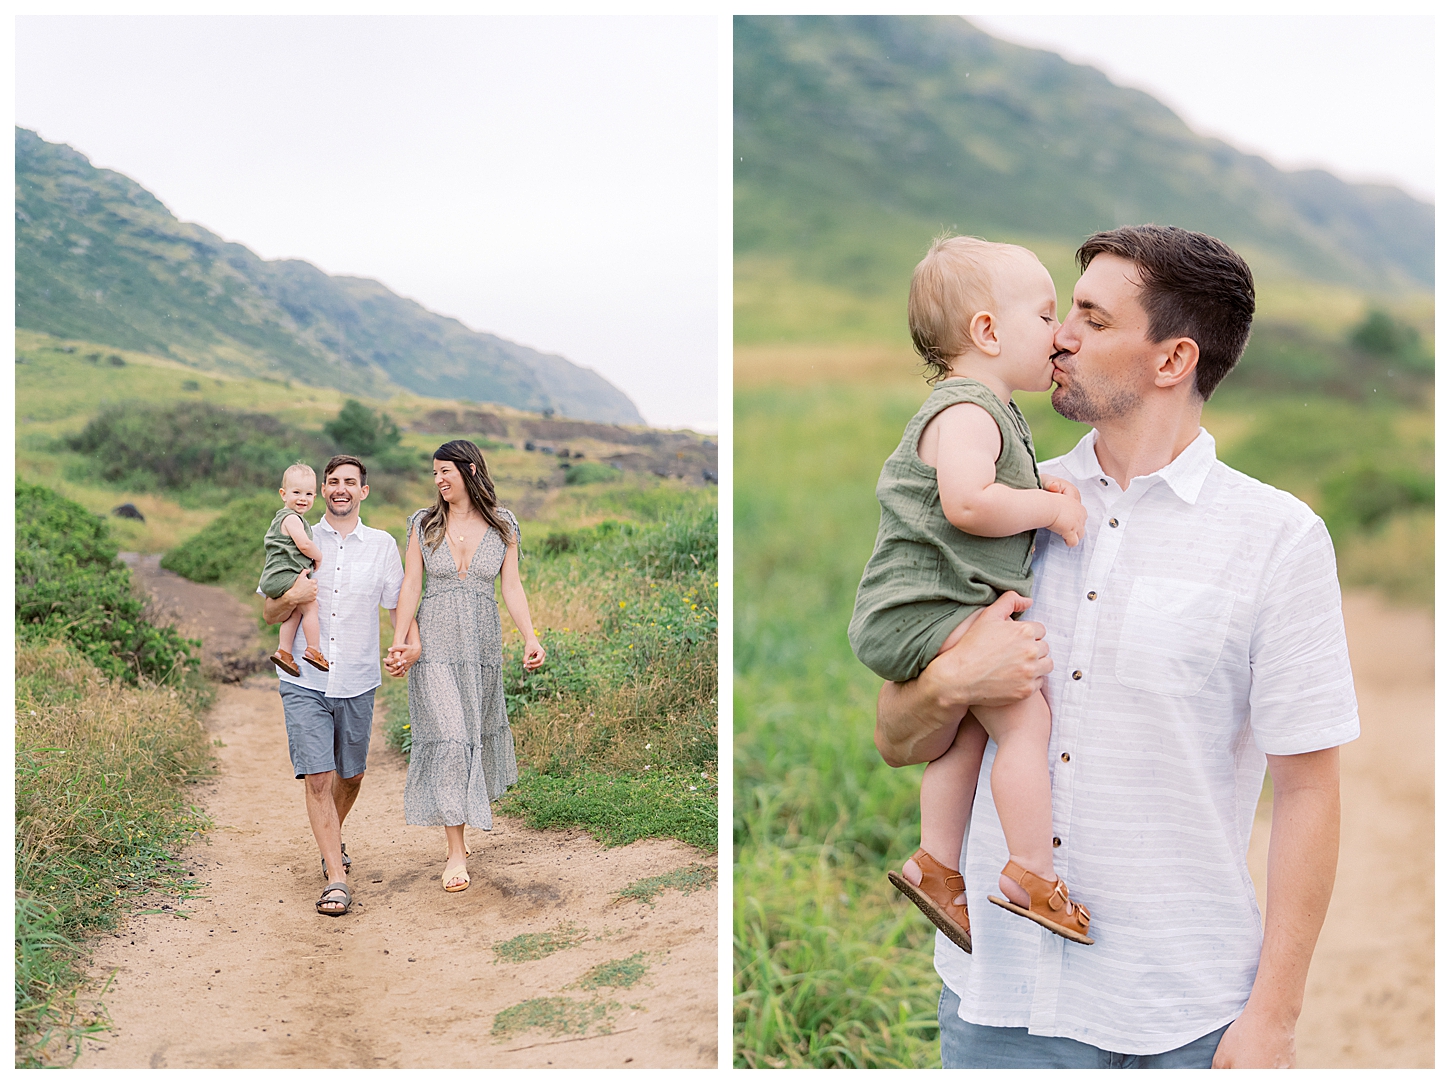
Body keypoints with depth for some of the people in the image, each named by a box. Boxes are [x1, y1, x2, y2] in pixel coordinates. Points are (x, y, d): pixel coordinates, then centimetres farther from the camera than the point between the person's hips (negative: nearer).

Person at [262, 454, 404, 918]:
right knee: (317, 778, -11)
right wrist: (292, 597, -15)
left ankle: (332, 842, 42)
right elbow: (269, 615, 8)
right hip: (305, 682, -1)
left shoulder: (382, 545, 5)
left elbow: (398, 606, 7)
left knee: (350, 775, 14)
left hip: (357, 682, 2)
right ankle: (336, 879, -8)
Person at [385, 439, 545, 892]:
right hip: (435, 642, -2)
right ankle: (455, 850, -8)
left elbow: (511, 586, 2)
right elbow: (410, 585, 1)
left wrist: (530, 637, -10)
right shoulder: (424, 524, 3)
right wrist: (399, 643, -8)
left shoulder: (502, 525, 4)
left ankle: (469, 805, 39)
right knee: (446, 734, -9)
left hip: (483, 642, 2)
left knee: (478, 724, 11)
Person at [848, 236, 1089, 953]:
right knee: (1026, 717, -12)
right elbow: (968, 503, -31)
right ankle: (1031, 877, -6)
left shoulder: (992, 411, 20)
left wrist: (1042, 493, 13)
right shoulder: (965, 412, -16)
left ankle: (936, 864, 25)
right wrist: (1048, 508, -16)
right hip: (926, 606, -11)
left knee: (970, 727, 17)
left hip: (949, 603, 11)